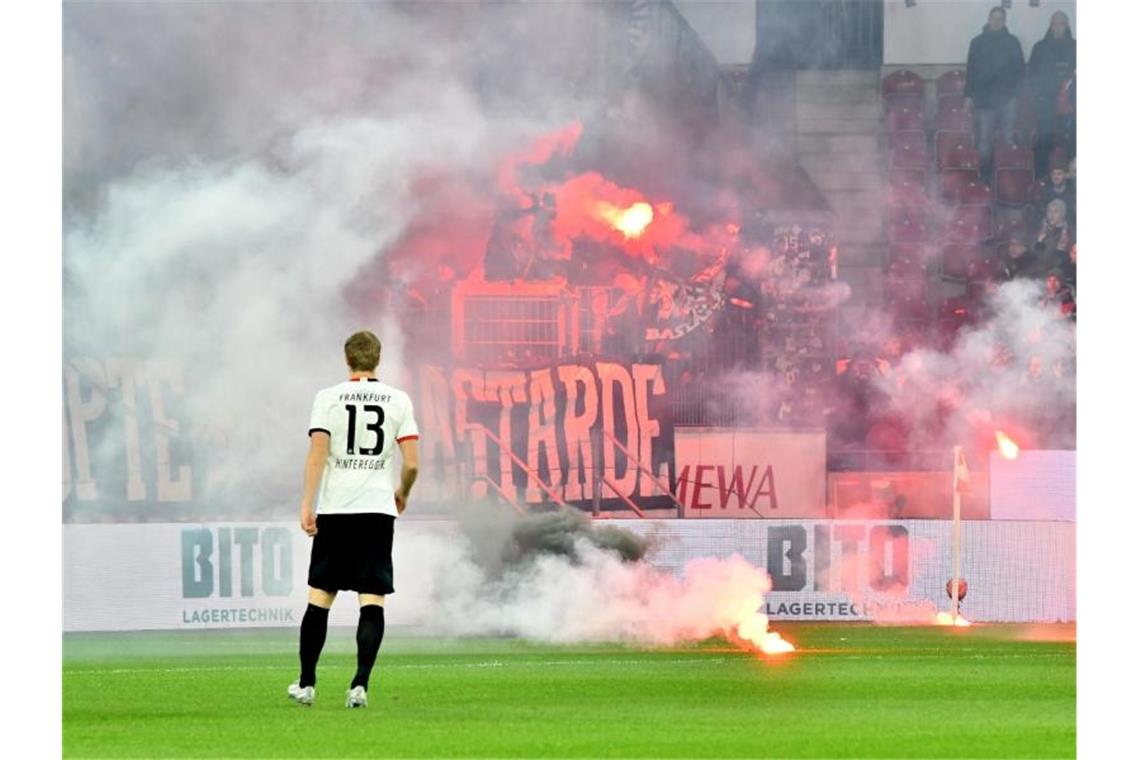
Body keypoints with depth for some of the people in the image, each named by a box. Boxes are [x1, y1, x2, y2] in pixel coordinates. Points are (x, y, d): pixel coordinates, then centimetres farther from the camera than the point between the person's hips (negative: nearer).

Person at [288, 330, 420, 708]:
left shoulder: (328, 398, 1)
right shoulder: (398, 400, 4)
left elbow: (317, 452, -10)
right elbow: (412, 462, 0)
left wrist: (307, 503, -11)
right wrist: (402, 493, 19)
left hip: (334, 510, 0)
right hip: (378, 508, 0)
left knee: (320, 598, 9)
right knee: (373, 600, -2)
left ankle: (306, 684, 14)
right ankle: (360, 684, -14)